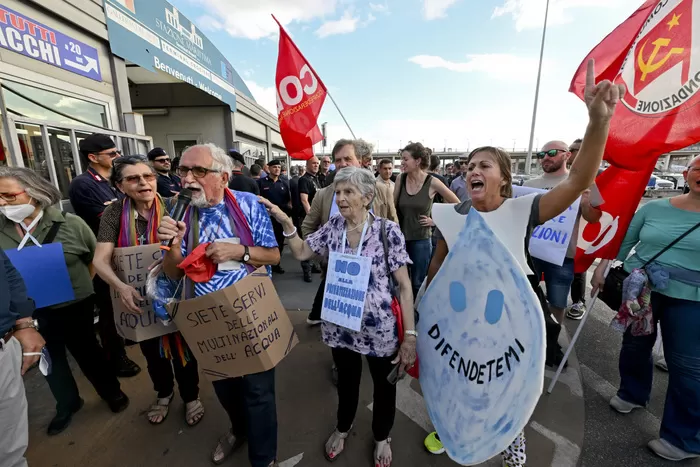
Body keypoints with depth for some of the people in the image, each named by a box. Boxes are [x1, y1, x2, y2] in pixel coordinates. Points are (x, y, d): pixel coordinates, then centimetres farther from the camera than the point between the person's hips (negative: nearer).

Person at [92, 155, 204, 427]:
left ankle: (191, 397, 39)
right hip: (138, 297, 3)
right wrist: (121, 286, -32)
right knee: (151, 351, 23)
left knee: (182, 348, 13)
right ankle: (164, 393, 51)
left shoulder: (171, 208, -13)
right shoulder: (114, 214, -9)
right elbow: (101, 259, -15)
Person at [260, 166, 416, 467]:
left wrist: (410, 334, -14)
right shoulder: (332, 227, -5)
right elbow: (301, 252, 4)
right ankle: (343, 427, 58)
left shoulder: (388, 231, -16)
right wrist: (285, 222, -10)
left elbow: (404, 285, -13)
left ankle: (381, 437, 53)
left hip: (380, 328, -2)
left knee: (384, 385, 22)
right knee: (346, 380, 27)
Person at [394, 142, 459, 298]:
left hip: (421, 240, -2)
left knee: (417, 283, 10)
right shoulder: (400, 179, -2)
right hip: (400, 238, 3)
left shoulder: (432, 183, -10)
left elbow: (457, 205, 0)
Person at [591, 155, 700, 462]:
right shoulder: (654, 208, 0)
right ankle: (632, 393, 42)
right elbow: (622, 241, 6)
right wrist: (601, 270, 1)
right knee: (635, 345, 17)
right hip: (639, 288, 2)